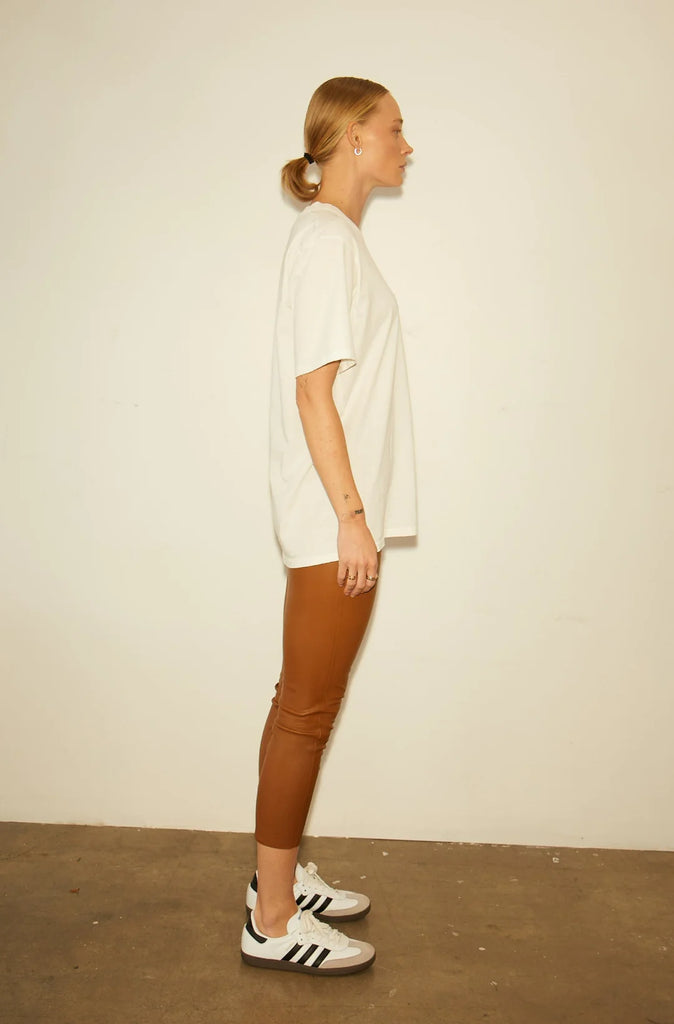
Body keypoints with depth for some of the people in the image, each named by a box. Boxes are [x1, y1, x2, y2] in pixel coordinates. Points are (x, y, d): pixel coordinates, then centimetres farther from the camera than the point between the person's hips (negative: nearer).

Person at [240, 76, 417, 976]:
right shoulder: (328, 240, -12)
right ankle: (272, 923, 11)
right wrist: (352, 517, -19)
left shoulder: (334, 236, 17)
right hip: (332, 517, -10)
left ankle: (279, 875, 29)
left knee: (303, 705, 15)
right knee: (307, 714, -2)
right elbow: (314, 393, -18)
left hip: (337, 515, 10)